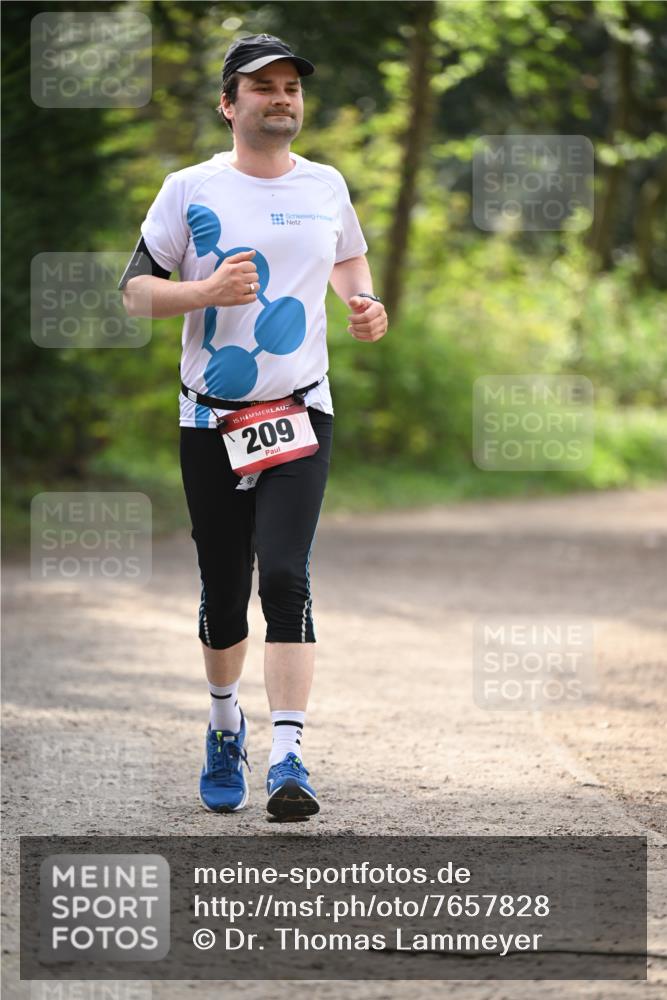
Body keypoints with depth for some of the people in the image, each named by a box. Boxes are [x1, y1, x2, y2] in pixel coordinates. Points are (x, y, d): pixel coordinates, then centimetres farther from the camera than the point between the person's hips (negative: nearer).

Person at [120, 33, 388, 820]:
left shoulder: (325, 186, 7)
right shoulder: (190, 190, -1)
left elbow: (349, 259, 26)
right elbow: (135, 289, 0)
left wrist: (364, 304, 5)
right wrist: (207, 292, -18)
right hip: (210, 417, 0)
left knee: (285, 577, -16)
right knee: (223, 592, 7)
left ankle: (287, 757, -20)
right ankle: (225, 726, 34)